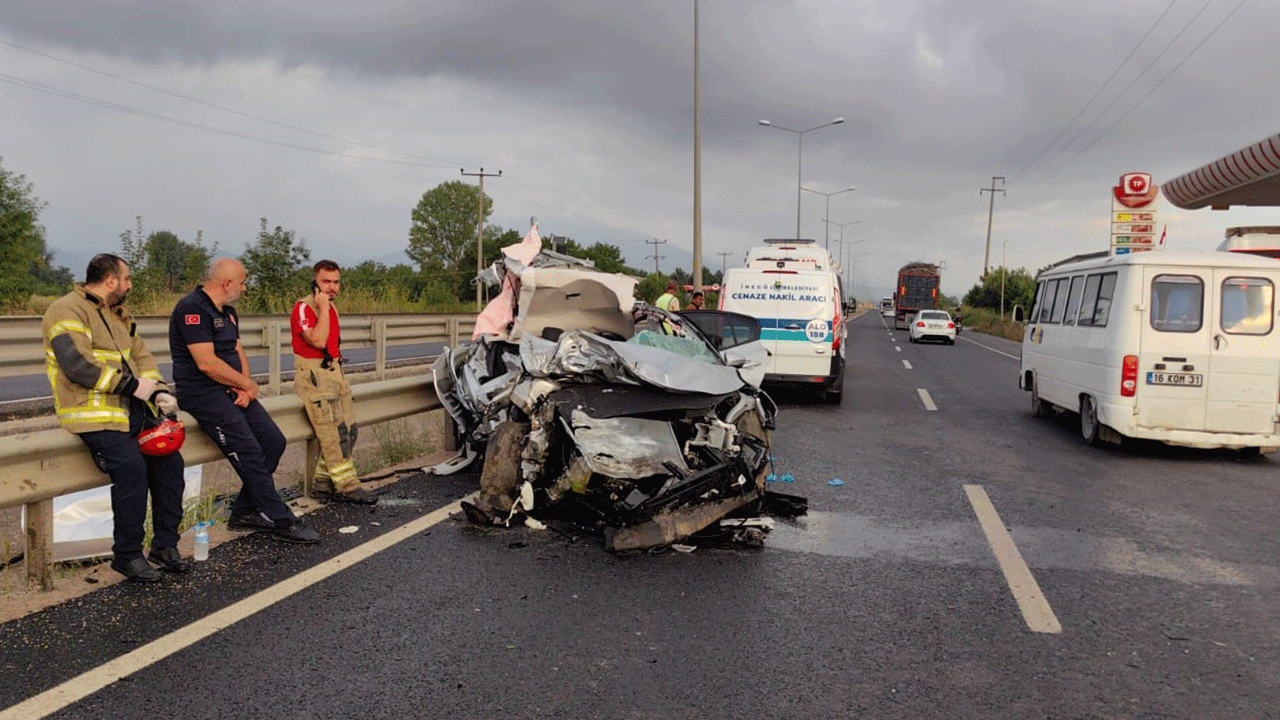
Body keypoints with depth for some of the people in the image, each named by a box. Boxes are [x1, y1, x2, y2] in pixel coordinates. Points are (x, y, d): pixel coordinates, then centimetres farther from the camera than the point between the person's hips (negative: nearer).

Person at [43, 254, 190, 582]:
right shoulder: (68, 311, -8)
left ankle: (165, 545, 8)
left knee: (169, 460, -2)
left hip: (131, 408, 9)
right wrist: (132, 385, -17)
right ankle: (127, 554, -11)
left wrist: (158, 391, 1)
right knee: (132, 466, -25)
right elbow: (77, 364, -20)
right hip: (94, 413, -8)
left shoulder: (119, 315, 20)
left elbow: (141, 356, 19)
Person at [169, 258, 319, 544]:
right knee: (250, 453, -18)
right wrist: (247, 384, -9)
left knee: (274, 441, -3)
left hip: (232, 390, 9)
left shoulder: (227, 312, 17)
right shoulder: (192, 308, -13)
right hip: (202, 392, -9)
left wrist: (244, 387, -4)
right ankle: (282, 522, -12)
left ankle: (244, 511, 6)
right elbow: (206, 363, -20)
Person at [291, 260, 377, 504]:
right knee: (334, 433, -16)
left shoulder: (332, 308, 18)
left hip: (335, 372, 9)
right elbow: (318, 341, -23)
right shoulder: (303, 308, -9)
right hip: (313, 376, -9)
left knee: (350, 430, 2)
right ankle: (348, 486, -15)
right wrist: (323, 308, -17)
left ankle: (323, 483, 10)